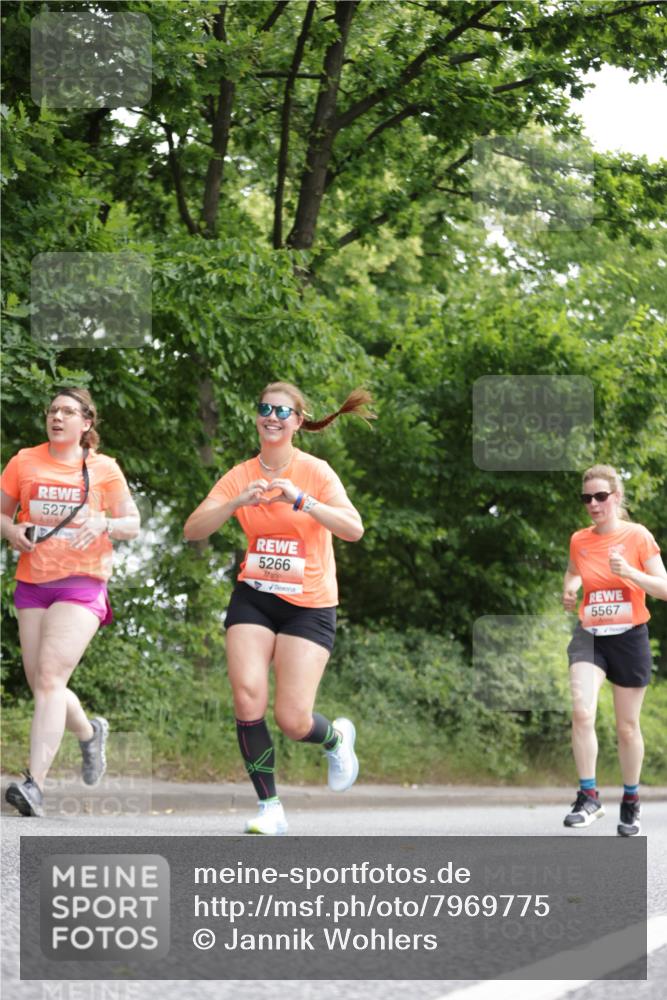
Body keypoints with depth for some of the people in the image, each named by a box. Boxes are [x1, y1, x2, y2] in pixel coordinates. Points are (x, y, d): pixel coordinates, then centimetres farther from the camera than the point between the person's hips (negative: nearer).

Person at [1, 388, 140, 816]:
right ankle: (90, 733, 40)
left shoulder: (104, 469, 3)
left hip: (82, 584, -4)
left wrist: (103, 524, -15)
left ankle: (36, 784, -25)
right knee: (42, 687, 7)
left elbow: (132, 524, 7)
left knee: (50, 679, -19)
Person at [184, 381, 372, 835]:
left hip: (309, 605, -3)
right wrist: (238, 502, -22)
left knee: (293, 720, -9)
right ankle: (270, 808, -4)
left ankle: (337, 738, 28)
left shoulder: (315, 471, -7)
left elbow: (354, 529, -20)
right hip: (253, 598, 3)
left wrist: (300, 500, -31)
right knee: (248, 699, -16)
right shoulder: (241, 476, 2)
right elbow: (193, 530, -6)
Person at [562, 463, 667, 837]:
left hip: (629, 637, -2)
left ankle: (631, 802, 24)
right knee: (582, 712, -21)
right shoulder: (579, 540, 3)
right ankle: (589, 797, -16)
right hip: (590, 636, 2)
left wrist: (629, 572, -25)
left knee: (627, 726, 7)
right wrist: (570, 590, 3)